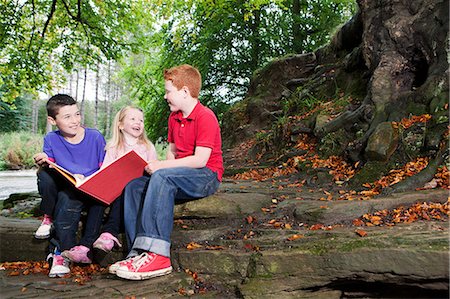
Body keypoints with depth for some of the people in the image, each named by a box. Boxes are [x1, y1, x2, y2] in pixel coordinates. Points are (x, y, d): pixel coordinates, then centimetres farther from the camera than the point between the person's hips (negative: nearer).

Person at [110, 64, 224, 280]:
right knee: (133, 186, -12)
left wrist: (161, 166, -19)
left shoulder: (205, 117, -13)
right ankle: (139, 252, -22)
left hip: (207, 176, -9)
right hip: (180, 177, 9)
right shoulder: (174, 117, 15)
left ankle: (157, 255, -39)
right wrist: (161, 166, -3)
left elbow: (200, 159, -21)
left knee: (162, 177, -36)